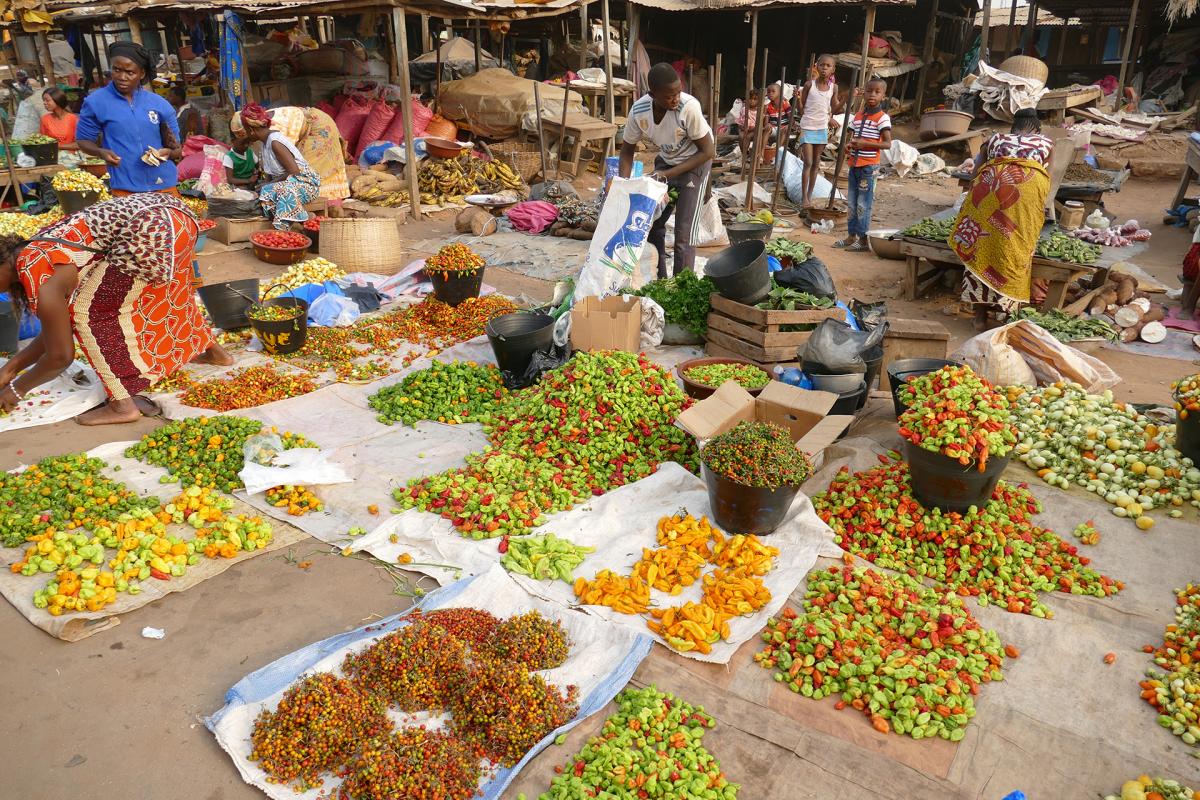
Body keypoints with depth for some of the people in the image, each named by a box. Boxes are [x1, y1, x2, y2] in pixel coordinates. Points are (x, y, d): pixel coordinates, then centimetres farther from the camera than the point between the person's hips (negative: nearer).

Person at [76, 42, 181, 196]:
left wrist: (168, 152, -14)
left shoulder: (160, 104, 5)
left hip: (165, 185, 2)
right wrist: (101, 152, -13)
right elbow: (84, 141, 7)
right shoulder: (96, 102, 1)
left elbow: (177, 149, 8)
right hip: (125, 188, -1)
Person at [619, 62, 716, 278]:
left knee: (684, 231, -11)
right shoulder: (639, 112, -21)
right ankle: (658, 280, 21)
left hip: (695, 162, -5)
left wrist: (669, 174, -26)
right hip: (666, 161, 5)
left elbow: (708, 151, -22)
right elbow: (627, 149, -2)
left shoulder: (688, 107, -33)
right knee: (652, 223, 6)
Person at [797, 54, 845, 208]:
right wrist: (797, 98, -21)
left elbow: (834, 110, 9)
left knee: (816, 163, 9)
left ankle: (810, 195, 16)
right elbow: (801, 108, -1)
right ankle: (804, 197, -4)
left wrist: (844, 99, -7)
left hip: (822, 128, 4)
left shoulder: (833, 87, 3)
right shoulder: (809, 84, -6)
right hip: (807, 128, -4)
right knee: (808, 163, -8)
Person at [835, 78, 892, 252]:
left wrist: (865, 143, -23)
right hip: (854, 164, 7)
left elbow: (887, 144, -14)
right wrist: (850, 144, -5)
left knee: (863, 204, -5)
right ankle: (852, 236, 22)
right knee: (852, 202, 12)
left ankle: (863, 239, 2)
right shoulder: (858, 115, 10)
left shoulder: (882, 118, -9)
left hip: (868, 166, -7)